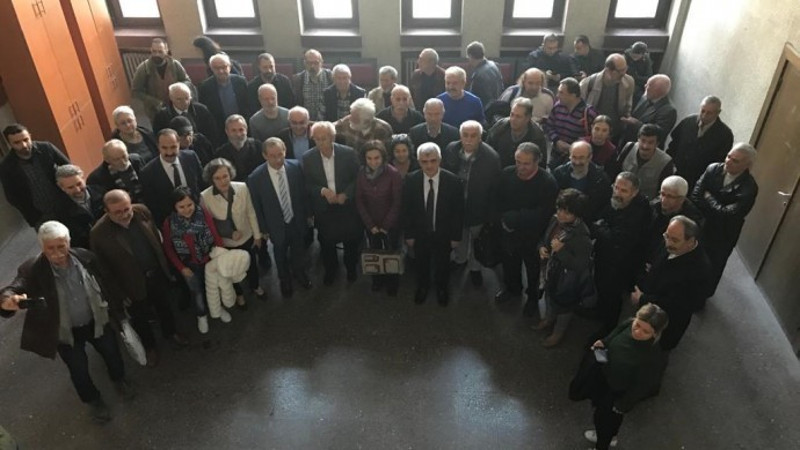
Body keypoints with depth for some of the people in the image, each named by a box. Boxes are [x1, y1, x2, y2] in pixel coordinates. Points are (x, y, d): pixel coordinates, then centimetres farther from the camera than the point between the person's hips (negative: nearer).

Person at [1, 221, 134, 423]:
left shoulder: (86, 257, -19)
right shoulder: (32, 270, -26)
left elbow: (106, 283, -6)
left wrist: (117, 309, 4)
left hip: (96, 321, 2)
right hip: (65, 332, -2)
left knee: (112, 353, 25)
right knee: (79, 370, 19)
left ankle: (119, 379, 59)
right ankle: (93, 400, 49)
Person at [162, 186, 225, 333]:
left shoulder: (204, 214, -24)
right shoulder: (169, 223, -19)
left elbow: (216, 236, -19)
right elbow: (168, 249, -7)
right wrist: (181, 268, -8)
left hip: (210, 259, 0)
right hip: (190, 265, 0)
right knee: (197, 292, 20)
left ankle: (218, 307, 54)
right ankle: (201, 315, 48)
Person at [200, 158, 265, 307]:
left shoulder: (242, 188, -24)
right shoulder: (205, 197, -27)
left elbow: (251, 213, -11)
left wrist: (257, 235, -3)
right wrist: (229, 233, -16)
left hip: (247, 237, 1)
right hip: (225, 243, -1)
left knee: (252, 265, 28)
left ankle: (254, 286, 60)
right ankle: (238, 294, 56)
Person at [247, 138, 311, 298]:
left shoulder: (295, 167, -19)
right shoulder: (255, 178, -25)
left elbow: (303, 193, -4)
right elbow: (256, 207, -12)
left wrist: (307, 214, 2)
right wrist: (263, 229, -5)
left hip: (297, 220, 2)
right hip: (277, 225, -2)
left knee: (299, 251, 27)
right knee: (281, 255, 24)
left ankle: (299, 273, 57)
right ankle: (285, 280, 53)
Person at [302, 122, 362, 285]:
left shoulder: (348, 153, -14)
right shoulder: (308, 158, -11)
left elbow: (358, 178, -6)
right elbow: (307, 184, -4)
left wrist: (345, 194, -20)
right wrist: (322, 190, -22)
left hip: (347, 206, 0)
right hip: (323, 209, 1)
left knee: (351, 240, 17)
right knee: (327, 242, 17)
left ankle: (351, 268, 44)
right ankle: (330, 269, 44)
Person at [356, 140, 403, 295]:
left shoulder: (393, 174, -20)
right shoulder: (361, 174, -10)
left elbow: (397, 202, -15)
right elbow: (359, 201, -4)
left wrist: (386, 225, -12)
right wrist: (370, 225, -8)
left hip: (390, 224, -3)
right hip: (370, 224, 3)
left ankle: (392, 282, 37)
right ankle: (377, 280, 42)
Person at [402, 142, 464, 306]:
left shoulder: (453, 181, -22)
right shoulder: (410, 180, -18)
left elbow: (458, 211, -13)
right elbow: (406, 210, -8)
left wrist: (456, 236, -9)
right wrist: (408, 234, -5)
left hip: (443, 234, -1)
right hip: (420, 233, 1)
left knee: (442, 264, 23)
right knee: (421, 263, 24)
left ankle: (442, 289, 52)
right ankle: (422, 287, 53)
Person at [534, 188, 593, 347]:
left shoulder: (581, 236, -35)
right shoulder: (555, 220, -14)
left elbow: (581, 266, -32)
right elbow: (545, 237, 6)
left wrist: (561, 251, -38)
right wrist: (541, 247, -15)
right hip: (551, 269, 7)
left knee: (563, 305, 20)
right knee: (549, 296, 32)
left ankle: (559, 332, 48)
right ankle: (549, 319, 61)